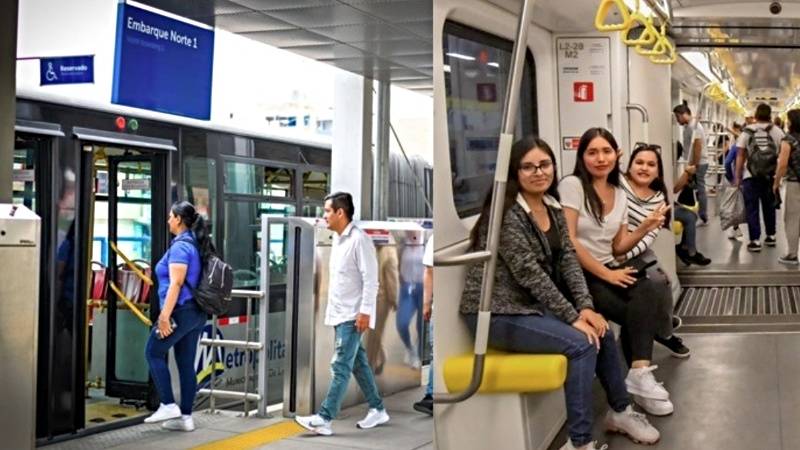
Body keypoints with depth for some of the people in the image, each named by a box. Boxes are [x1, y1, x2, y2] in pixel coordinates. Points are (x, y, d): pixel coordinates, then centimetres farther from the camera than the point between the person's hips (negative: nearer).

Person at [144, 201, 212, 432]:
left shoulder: (180, 246, -13)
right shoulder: (196, 244, 14)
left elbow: (176, 283, -21)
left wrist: (165, 316, -22)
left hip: (181, 311, -9)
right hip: (197, 313, 9)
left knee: (153, 352, 5)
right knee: (187, 363, 9)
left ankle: (168, 405, 2)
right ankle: (185, 417, 12)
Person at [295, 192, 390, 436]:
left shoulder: (359, 240, -15)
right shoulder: (337, 239, 13)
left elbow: (371, 279, -18)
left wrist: (365, 311, -21)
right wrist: (331, 309, 18)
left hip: (352, 315, -9)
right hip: (339, 313, 9)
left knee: (340, 367, -8)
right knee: (358, 363, 14)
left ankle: (324, 418, -9)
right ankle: (377, 410, 23)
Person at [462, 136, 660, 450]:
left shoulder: (553, 208, 7)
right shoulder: (507, 214, -20)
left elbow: (568, 259, 2)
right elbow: (529, 272, -22)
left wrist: (586, 308, -11)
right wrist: (573, 317, -21)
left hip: (532, 305, 8)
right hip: (496, 313, -8)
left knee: (602, 332, 2)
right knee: (582, 343, -21)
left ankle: (620, 411, 24)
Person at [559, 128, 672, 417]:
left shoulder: (620, 195, 13)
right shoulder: (571, 185, -7)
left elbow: (618, 247, 14)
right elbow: (568, 242, -15)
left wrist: (646, 227, -2)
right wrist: (607, 274, -16)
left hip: (609, 271, 6)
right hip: (578, 274, -6)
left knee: (644, 298, -27)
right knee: (642, 310, -24)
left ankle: (639, 373, -27)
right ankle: (640, 373, -10)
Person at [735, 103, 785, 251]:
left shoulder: (747, 131, -2)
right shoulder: (777, 132, 2)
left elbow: (740, 156, -2)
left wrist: (737, 176, 2)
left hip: (751, 175, -2)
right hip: (770, 175, 2)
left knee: (752, 208, 2)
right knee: (769, 206, 17)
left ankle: (755, 241, -2)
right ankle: (771, 236, 27)